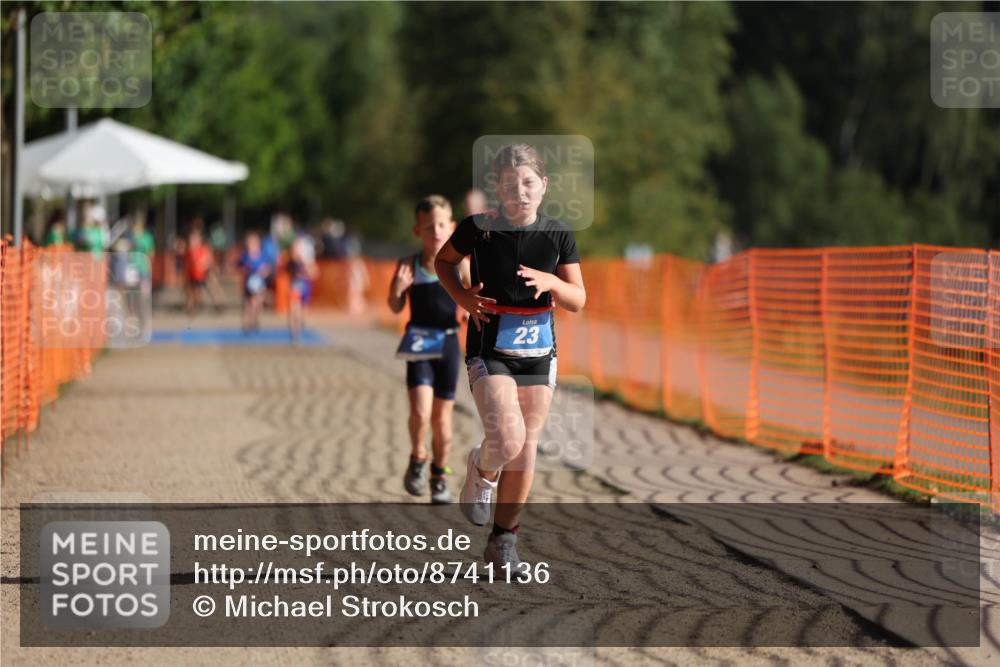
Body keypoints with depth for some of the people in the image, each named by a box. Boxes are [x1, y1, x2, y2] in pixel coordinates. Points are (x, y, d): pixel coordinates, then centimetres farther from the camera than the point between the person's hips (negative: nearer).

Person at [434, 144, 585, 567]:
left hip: (538, 353, 3)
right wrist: (461, 298, -6)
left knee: (525, 453, 6)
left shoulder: (558, 235, -1)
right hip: (489, 352, -3)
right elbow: (443, 260, 11)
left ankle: (504, 538, 20)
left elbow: (578, 301, 4)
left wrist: (551, 282, -17)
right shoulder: (478, 229, -8)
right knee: (508, 439, -22)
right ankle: (481, 471, 13)